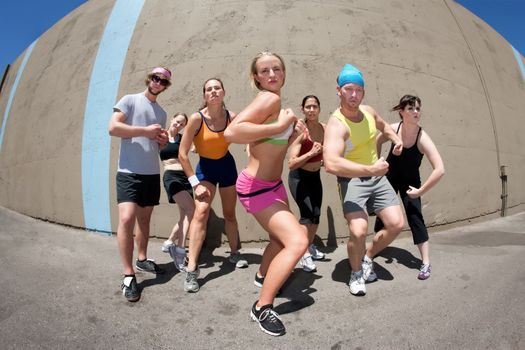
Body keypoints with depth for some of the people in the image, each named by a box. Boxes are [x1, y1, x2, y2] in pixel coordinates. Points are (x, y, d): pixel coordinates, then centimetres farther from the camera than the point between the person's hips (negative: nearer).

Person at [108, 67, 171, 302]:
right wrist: (145, 130, -14)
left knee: (144, 218, 14)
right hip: (129, 172, -6)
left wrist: (163, 140, 2)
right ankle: (128, 275, -8)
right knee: (126, 218, -18)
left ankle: (142, 259, 30)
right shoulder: (129, 100, 0)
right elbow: (113, 128, -11)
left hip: (152, 173, 7)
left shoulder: (161, 112, 19)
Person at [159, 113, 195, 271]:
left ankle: (169, 243, 23)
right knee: (191, 209, -20)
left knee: (185, 215, 4)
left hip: (184, 176, 5)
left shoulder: (182, 138, 12)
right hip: (171, 176, -5)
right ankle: (180, 249, -12)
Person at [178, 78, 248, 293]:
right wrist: (195, 183, -18)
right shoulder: (197, 118, -19)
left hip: (227, 165, 3)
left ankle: (234, 254, 34)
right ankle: (192, 269, -20)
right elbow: (182, 154, -17)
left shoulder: (232, 117, -11)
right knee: (201, 212, -23)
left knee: (230, 214, 13)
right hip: (205, 167, -3)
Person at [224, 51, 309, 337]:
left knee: (283, 235, 27)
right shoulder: (268, 99, -19)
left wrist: (293, 135, 4)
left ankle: (263, 275, 53)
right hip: (256, 188, -10)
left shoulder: (277, 103, 10)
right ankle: (262, 307, -3)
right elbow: (231, 132, -35)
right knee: (298, 241, -19)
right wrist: (279, 126, -30)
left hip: (274, 183, 10)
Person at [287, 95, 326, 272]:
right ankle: (304, 254, -1)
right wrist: (312, 153, -35)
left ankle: (310, 247, 34)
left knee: (316, 214, 10)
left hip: (315, 176, 6)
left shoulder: (325, 129, -5)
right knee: (307, 213, -18)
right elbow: (291, 163, -29)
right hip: (298, 177, -6)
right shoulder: (300, 132, -22)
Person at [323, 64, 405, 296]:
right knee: (358, 231, -23)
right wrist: (370, 169, -37)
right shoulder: (336, 124, -23)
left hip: (377, 176, 7)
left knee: (396, 224, 2)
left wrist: (396, 139, 9)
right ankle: (356, 272, 9)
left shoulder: (368, 111, 2)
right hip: (352, 179, -7)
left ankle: (367, 258, 28)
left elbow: (383, 126, 29)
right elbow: (331, 164, -41)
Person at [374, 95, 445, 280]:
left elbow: (440, 170, -33)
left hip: (410, 180, -3)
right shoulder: (394, 129, -18)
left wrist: (420, 191, -27)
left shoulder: (422, 138, -27)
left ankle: (426, 262, 1)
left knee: (414, 216, -10)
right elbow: (378, 141, 6)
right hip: (390, 176, 3)